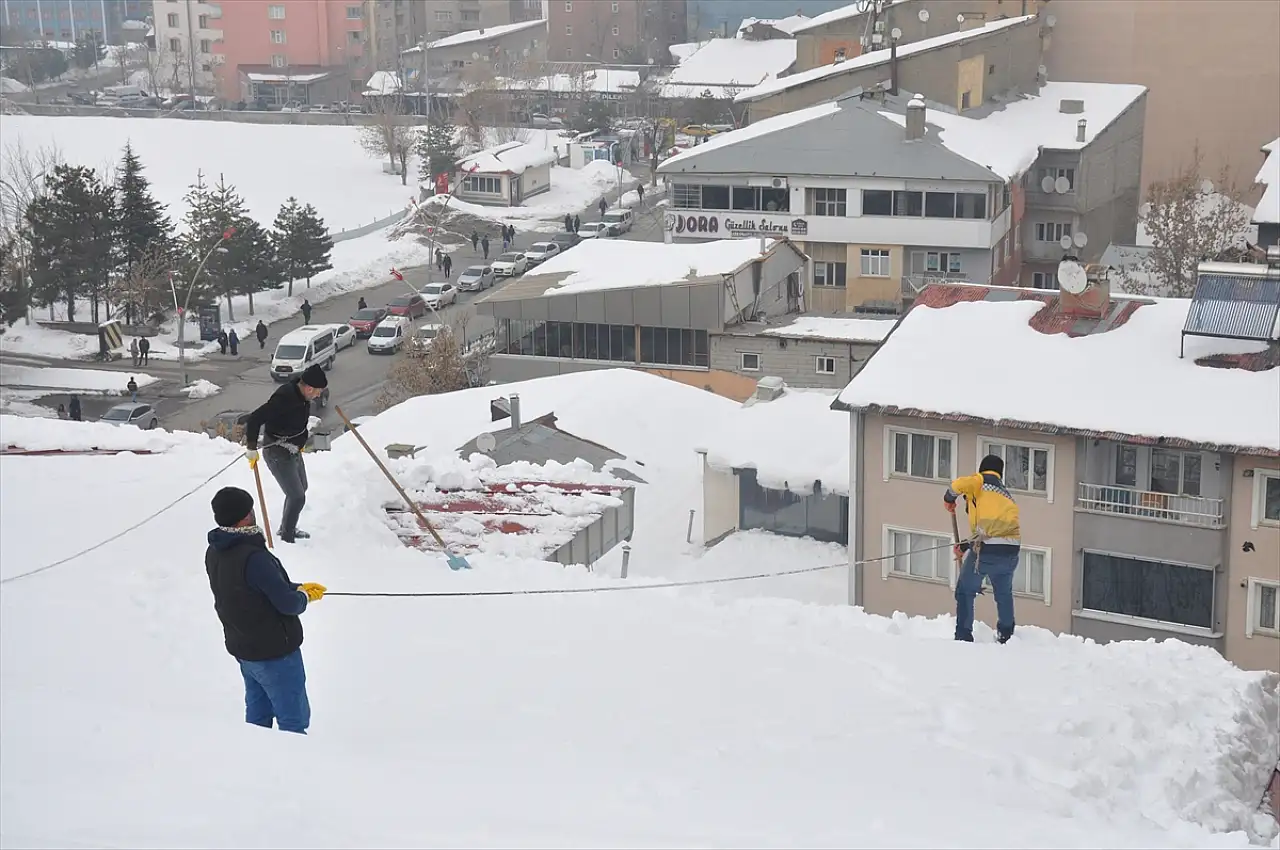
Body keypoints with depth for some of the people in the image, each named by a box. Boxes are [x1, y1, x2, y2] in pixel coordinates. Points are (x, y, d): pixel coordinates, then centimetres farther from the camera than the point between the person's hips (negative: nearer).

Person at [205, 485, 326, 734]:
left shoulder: (214, 553, -2)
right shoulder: (253, 558, -30)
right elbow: (287, 604, -24)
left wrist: (297, 587, 10)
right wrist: (304, 596, -3)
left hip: (242, 648, 9)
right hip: (275, 652, -9)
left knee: (257, 716, 21)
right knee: (293, 721, 2)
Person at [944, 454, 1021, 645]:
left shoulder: (982, 481, 7)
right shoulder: (1005, 494, 27)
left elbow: (959, 484, -15)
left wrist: (949, 499, 7)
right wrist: (965, 547, 30)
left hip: (988, 549, -6)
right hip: (1011, 550, 6)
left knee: (965, 592, 7)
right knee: (1004, 594, 25)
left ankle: (963, 636, 1)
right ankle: (1006, 635, 28)